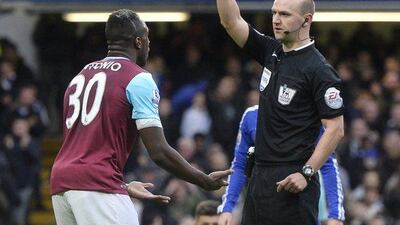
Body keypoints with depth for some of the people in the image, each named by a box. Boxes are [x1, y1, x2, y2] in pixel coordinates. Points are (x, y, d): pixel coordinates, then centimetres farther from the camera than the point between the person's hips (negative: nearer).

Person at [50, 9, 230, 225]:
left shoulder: (79, 77, 22)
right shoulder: (138, 79, -1)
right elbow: (159, 152, -8)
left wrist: (123, 187, 34)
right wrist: (205, 181, 4)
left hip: (60, 183, 8)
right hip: (97, 186, -8)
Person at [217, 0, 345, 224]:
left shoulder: (318, 70, -11)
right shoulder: (271, 52, 10)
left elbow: (335, 129, -14)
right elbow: (231, 21, 7)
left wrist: (306, 173, -20)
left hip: (291, 183, -8)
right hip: (260, 177, 8)